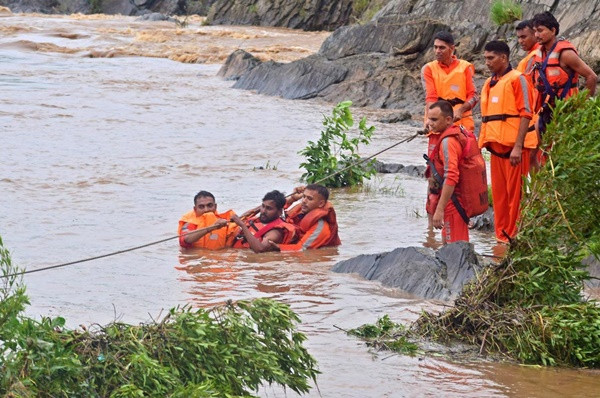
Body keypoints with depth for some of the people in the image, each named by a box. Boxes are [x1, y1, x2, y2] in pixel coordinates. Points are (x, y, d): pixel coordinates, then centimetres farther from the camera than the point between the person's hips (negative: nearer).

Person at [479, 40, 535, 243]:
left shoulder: (516, 79, -6)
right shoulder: (489, 84, 17)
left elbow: (525, 114, -12)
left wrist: (518, 146, -18)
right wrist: (482, 143, 13)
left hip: (513, 147, -7)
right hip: (496, 146, 7)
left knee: (515, 193, -4)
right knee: (499, 193, 9)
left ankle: (514, 236, 1)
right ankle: (502, 236, 15)